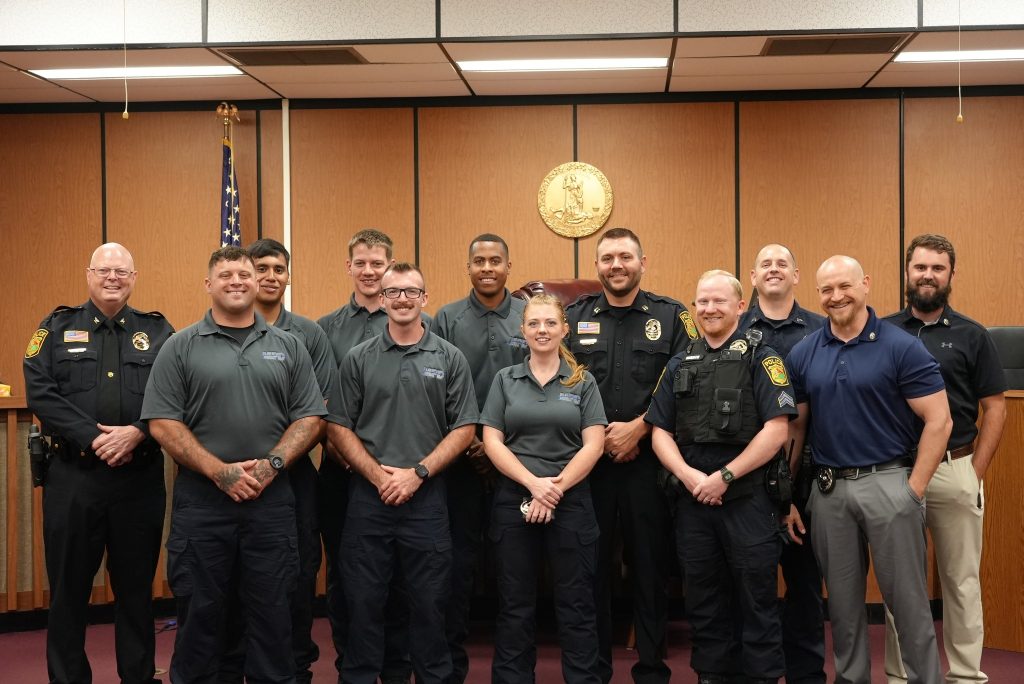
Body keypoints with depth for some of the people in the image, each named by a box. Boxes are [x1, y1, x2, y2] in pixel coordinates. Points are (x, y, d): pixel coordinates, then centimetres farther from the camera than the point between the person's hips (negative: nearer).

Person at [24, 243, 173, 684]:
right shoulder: (57, 328, 7)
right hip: (72, 477, 0)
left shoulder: (158, 332, 8)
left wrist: (137, 432, -17)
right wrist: (93, 438, -15)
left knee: (137, 587, 10)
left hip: (141, 478, 1)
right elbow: (41, 394, -5)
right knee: (69, 586, 7)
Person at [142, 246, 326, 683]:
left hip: (271, 499, 2)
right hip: (200, 499, -1)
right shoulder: (181, 348, 2)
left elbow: (310, 418, 5)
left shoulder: (288, 346, 8)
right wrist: (219, 471, -13)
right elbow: (163, 423, -4)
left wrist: (272, 463, -10)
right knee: (200, 612, 7)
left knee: (273, 610, 7)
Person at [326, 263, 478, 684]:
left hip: (427, 496, 0)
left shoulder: (450, 359, 3)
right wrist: (378, 475, -10)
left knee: (429, 602, 7)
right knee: (363, 601, 7)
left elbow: (464, 429, 0)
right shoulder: (358, 359, 4)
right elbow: (338, 428, 2)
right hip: (368, 496, 1)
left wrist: (418, 472, -10)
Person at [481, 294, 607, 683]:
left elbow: (593, 445, -3)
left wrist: (555, 489, -13)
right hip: (513, 502, 1)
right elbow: (492, 441, -1)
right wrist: (533, 483, -14)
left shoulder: (583, 382, 4)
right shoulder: (505, 380, 6)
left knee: (576, 605, 4)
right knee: (515, 606, 8)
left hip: (572, 502, -1)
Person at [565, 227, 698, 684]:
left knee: (650, 563, 5)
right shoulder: (574, 317, 8)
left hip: (648, 461, -1)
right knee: (591, 564, 6)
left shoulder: (671, 316, 4)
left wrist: (637, 428, -12)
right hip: (588, 458, 1)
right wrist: (600, 436, -6)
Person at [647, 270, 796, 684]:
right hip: (692, 500, 4)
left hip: (749, 498, -4)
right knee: (704, 602, 12)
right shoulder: (680, 365, 12)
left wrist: (724, 476, -14)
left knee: (757, 601, 3)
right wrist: (688, 475, -8)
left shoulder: (761, 359, -2)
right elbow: (660, 431, 9)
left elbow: (777, 429, -11)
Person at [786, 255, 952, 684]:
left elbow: (939, 421, -8)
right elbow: (794, 426, 10)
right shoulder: (803, 354, 5)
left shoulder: (901, 347, -6)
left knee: (907, 600, 3)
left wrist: (914, 489, -11)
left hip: (888, 482, -4)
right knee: (842, 601, 14)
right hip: (828, 488, 4)